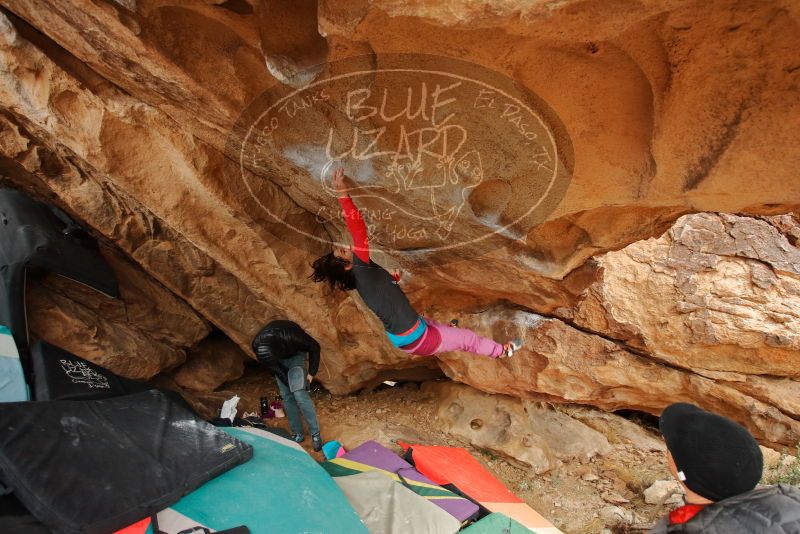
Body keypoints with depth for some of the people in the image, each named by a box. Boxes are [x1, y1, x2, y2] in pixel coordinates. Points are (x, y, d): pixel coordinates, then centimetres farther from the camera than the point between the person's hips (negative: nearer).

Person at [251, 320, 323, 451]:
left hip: (295, 355, -4)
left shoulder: (291, 337, -42)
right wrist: (288, 383, -12)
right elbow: (272, 366, -14)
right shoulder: (257, 346, -31)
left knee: (299, 393, -16)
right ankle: (298, 434, 12)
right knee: (286, 395, 0)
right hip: (280, 358, 4)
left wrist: (311, 373, -17)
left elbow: (315, 348, -22)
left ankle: (315, 434, -8)